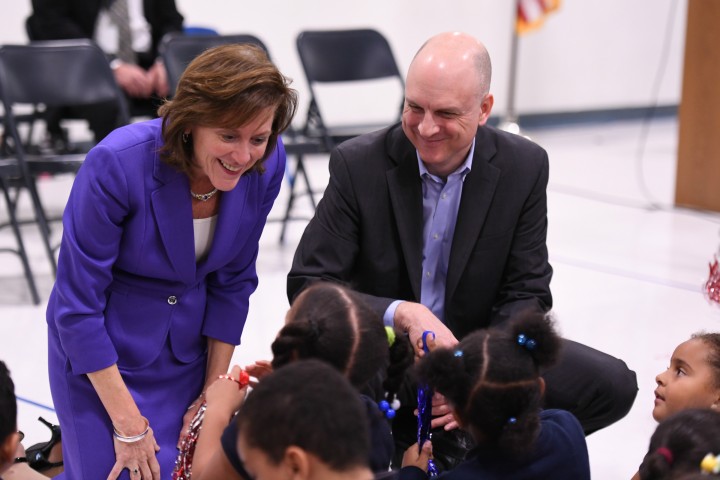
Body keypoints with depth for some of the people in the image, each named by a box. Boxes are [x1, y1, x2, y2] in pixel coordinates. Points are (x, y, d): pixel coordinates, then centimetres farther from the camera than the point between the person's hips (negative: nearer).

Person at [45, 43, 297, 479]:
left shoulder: (266, 164, -16)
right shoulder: (117, 164, -29)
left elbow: (232, 282, -1)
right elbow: (79, 305, -21)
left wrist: (212, 395, 1)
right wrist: (128, 424, -17)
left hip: (188, 351, 4)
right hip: (103, 355, -4)